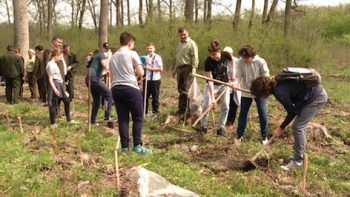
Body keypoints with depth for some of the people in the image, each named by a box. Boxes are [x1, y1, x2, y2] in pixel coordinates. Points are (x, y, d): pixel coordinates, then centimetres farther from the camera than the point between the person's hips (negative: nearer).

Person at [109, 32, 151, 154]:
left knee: (122, 118, 8)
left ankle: (125, 146, 8)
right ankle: (137, 146, -2)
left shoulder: (113, 57, 17)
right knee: (138, 118, 2)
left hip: (116, 88, 6)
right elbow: (141, 73, -6)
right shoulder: (132, 53, -2)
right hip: (130, 88, -6)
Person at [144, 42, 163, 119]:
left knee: (155, 97, 4)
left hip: (155, 80, -6)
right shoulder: (146, 57, 9)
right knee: (145, 96, 9)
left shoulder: (157, 57, -9)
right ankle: (144, 112, 20)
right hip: (147, 79, 6)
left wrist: (151, 68, -17)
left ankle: (155, 113, 15)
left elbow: (161, 69, -14)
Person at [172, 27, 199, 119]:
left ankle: (184, 110, -8)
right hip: (180, 68, 8)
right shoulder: (180, 43, 21)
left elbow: (195, 58, -13)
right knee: (181, 90, 10)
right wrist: (175, 70, 26)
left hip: (188, 68, -8)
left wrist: (194, 69, -23)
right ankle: (181, 109, 16)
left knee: (185, 90, -10)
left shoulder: (191, 43, -5)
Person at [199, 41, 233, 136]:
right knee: (206, 105, -8)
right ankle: (203, 126, 10)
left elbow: (232, 61, 8)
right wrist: (212, 97, -31)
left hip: (224, 84, 2)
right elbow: (210, 80, -26)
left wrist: (232, 75, 3)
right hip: (212, 85, -2)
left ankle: (220, 127, 8)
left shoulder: (226, 55, -19)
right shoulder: (208, 61, -25)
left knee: (225, 107, -4)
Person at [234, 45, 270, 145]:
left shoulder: (260, 62, -16)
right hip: (246, 92, 2)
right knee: (242, 113, 6)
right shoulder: (240, 62, -12)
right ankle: (239, 136, 19)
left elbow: (266, 76, -9)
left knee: (262, 113, 1)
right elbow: (238, 75, -14)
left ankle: (264, 136, 18)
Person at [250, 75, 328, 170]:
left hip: (317, 97, -9)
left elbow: (292, 112, -15)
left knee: (298, 127, -8)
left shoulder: (280, 92, -23)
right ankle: (298, 154, 23)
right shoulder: (278, 84, 4)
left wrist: (280, 128, -4)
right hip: (318, 92, 9)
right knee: (299, 126, 13)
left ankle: (297, 161, -1)